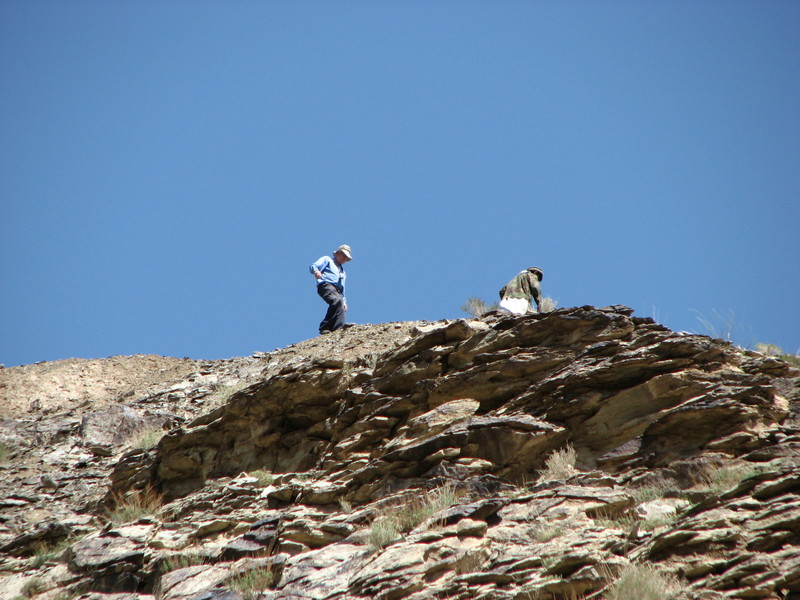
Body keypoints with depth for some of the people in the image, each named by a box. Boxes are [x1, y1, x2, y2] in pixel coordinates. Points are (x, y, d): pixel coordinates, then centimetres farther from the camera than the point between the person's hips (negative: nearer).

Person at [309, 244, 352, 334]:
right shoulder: (327, 260, 19)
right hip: (326, 285, -8)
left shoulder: (343, 271, 39)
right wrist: (316, 271, -22)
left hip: (337, 291, 8)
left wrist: (344, 301, 25)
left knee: (340, 308, -18)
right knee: (337, 300, -34)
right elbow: (313, 267, 2)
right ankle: (324, 327, -38)